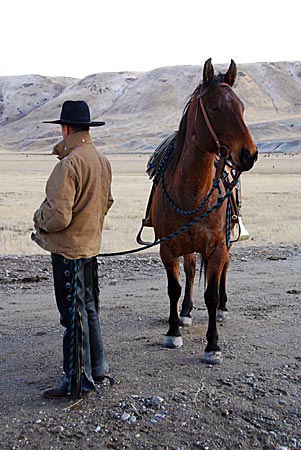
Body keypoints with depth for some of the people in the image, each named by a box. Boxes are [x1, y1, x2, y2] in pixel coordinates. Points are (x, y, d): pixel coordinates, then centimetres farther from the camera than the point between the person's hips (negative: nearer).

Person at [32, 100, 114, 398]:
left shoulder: (69, 164, -22)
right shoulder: (102, 161, 6)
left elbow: (57, 216, -25)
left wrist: (39, 219, -5)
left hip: (68, 249, -9)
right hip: (91, 244, 9)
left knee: (73, 313, 1)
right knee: (88, 308, 20)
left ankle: (78, 380, 12)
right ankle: (97, 366, 32)